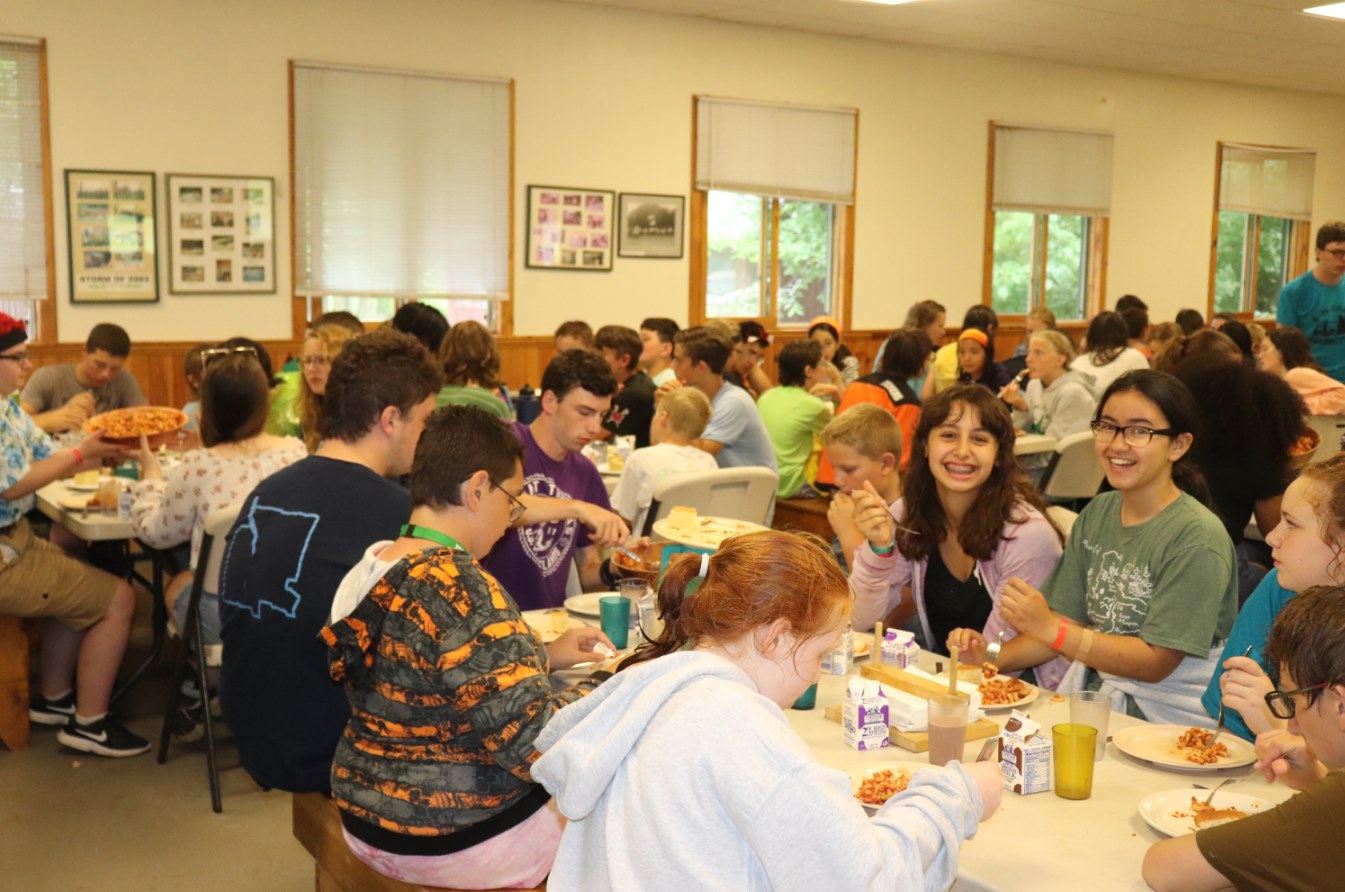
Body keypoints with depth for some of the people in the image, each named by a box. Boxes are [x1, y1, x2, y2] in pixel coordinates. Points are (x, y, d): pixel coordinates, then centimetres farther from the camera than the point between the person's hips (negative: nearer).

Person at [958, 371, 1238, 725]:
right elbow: (1070, 621, 9)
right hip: (1092, 692, 6)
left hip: (1168, 716, -6)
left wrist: (1050, 629, -24)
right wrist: (993, 656, -8)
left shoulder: (1198, 537, -14)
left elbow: (1156, 662, -16)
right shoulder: (1097, 514, 8)